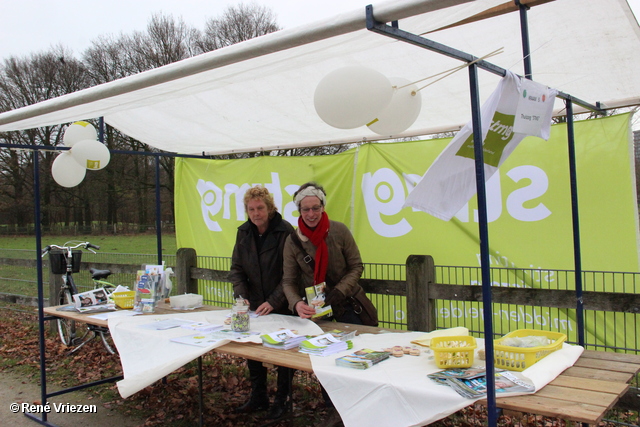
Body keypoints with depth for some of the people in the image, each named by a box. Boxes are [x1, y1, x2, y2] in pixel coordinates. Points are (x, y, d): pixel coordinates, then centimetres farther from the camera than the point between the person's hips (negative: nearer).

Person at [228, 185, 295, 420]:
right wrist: (241, 296, -13)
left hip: (281, 306, -5)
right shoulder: (244, 232, 0)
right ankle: (258, 397, 30)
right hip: (254, 305, 5)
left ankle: (283, 398, 25)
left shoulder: (285, 231, -17)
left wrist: (273, 302, -23)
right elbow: (237, 268, 3)